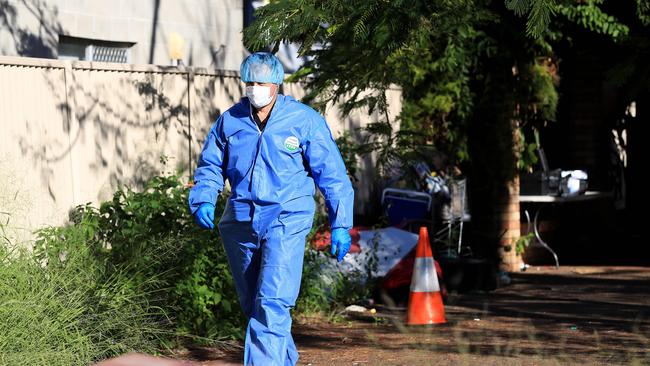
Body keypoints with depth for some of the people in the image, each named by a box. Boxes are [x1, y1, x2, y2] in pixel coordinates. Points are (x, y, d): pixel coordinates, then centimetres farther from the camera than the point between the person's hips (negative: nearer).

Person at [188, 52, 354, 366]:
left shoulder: (305, 121, -5)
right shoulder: (229, 121, 5)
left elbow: (332, 175, -2)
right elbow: (210, 167, 14)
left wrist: (340, 225, -4)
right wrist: (202, 200, -5)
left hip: (286, 222, -5)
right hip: (240, 222, 5)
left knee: (272, 304, -18)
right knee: (252, 305, 14)